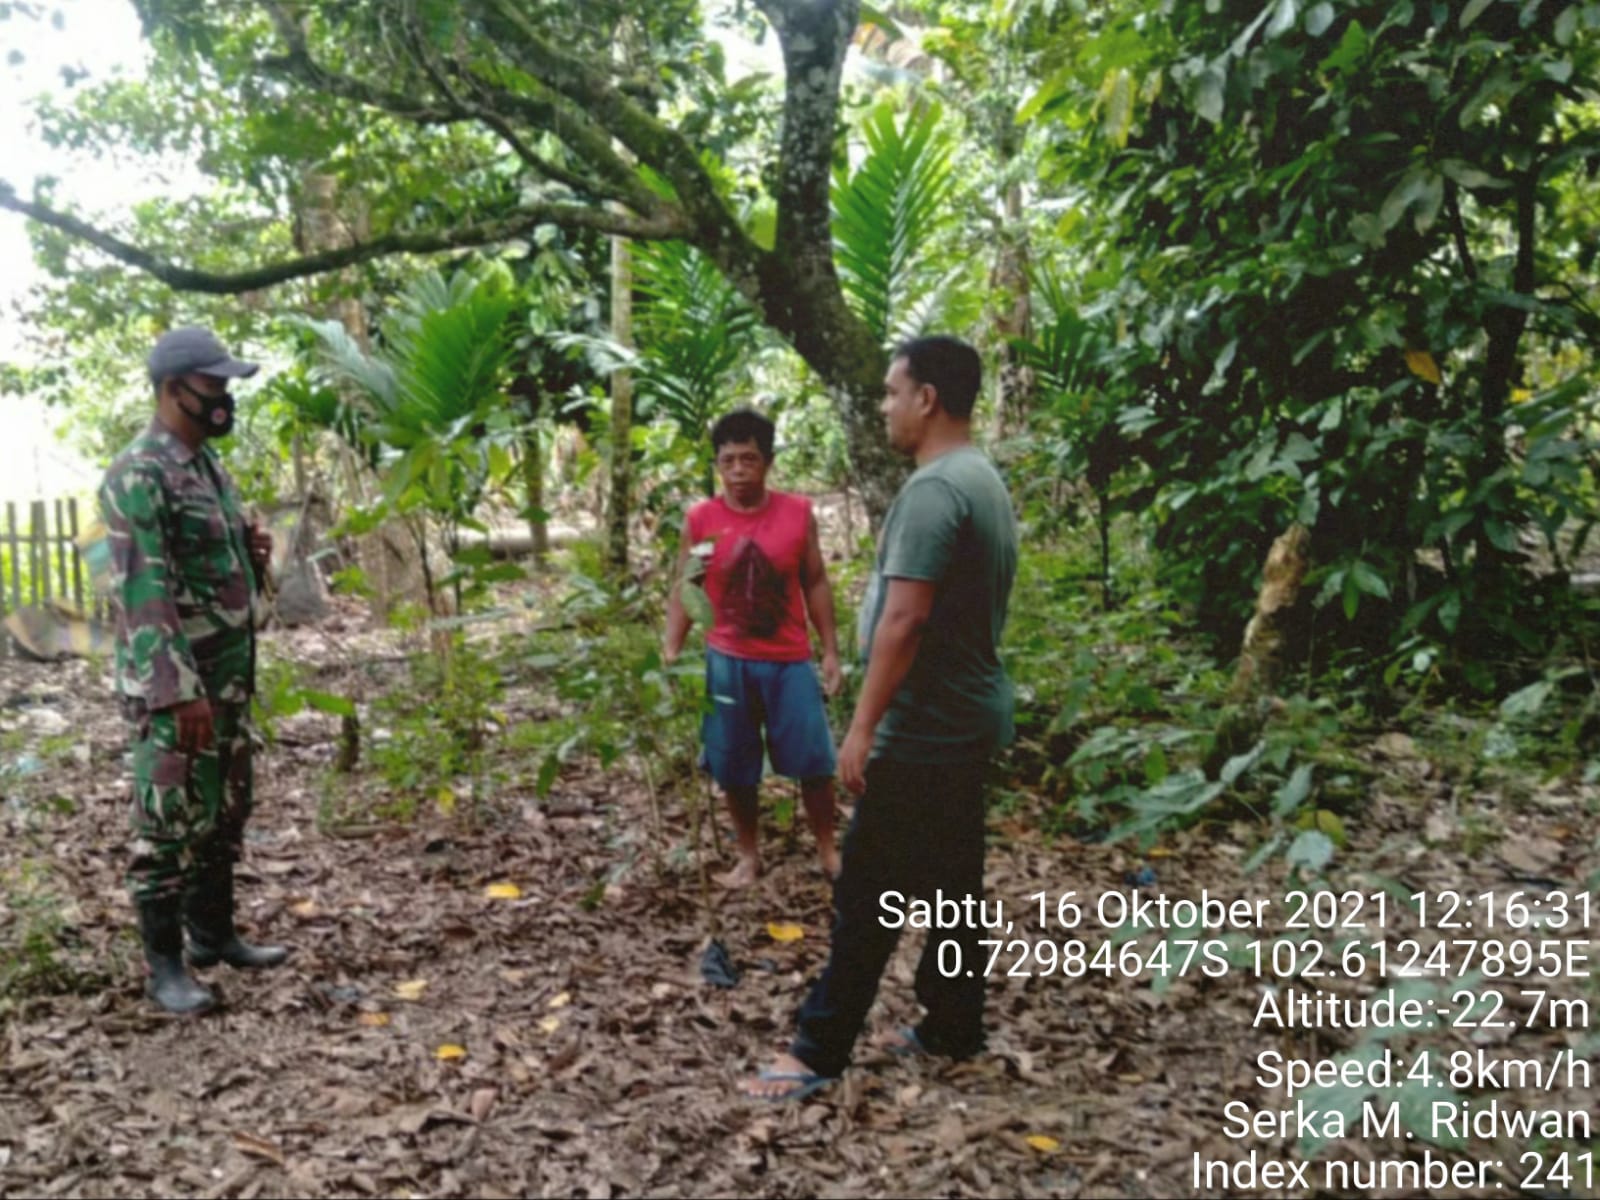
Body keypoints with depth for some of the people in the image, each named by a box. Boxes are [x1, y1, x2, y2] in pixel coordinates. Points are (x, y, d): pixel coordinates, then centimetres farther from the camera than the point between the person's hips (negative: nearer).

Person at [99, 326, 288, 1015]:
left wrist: (253, 556, 1)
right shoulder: (138, 475, -16)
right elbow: (143, 591, -22)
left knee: (225, 814, 16)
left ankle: (214, 934, 29)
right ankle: (164, 965, 12)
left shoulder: (208, 464, 13)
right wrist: (181, 689, -25)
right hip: (173, 685, -9)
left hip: (228, 675, 9)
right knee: (170, 822, 0)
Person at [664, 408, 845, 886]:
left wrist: (831, 652, 1)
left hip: (790, 661, 0)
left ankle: (827, 849, 24)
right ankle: (748, 854, 27)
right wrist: (670, 652, -7)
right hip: (727, 662, 0)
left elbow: (816, 584, 3)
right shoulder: (700, 519, -4)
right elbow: (683, 590, 2)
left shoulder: (798, 512, -3)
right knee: (734, 767, 9)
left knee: (814, 760, 5)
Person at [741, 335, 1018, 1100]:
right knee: (953, 884, 16)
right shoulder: (983, 480, 12)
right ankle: (953, 1030, 27)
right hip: (969, 718, 10)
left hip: (924, 729, -10)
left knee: (868, 893, -1)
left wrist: (864, 725, -22)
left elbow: (905, 618, -26)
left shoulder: (933, 489, -20)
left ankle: (819, 1051, 9)